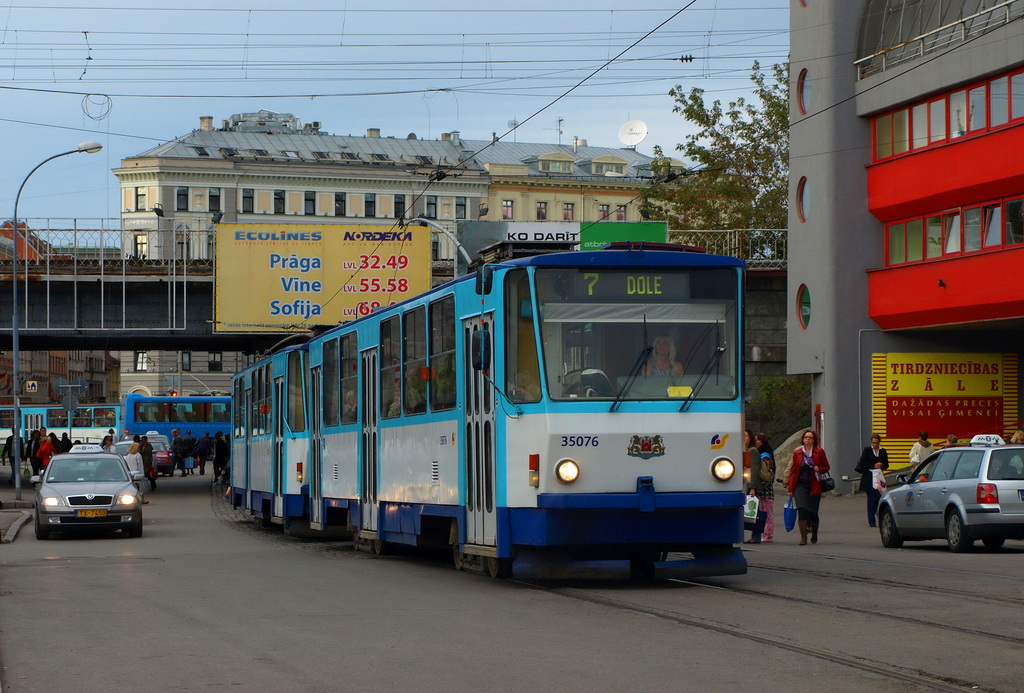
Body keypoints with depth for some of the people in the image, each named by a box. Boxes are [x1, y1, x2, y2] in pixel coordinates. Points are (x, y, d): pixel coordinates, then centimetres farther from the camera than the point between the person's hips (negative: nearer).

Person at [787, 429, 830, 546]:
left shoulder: (819, 452, 2)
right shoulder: (797, 453, 5)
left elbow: (826, 467, 8)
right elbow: (793, 471, 7)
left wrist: (818, 469, -15)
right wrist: (791, 489, 4)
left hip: (814, 486, 0)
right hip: (801, 485, 0)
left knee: (813, 512, 6)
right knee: (802, 509, -15)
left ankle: (814, 534, 31)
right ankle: (803, 537, -15)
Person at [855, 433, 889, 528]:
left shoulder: (883, 451, 10)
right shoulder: (867, 450, 2)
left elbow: (886, 465, 10)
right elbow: (863, 462, -4)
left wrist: (881, 465, -11)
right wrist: (874, 465, -13)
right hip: (869, 477, -3)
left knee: (879, 497, -6)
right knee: (871, 498, -2)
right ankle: (871, 521, 0)